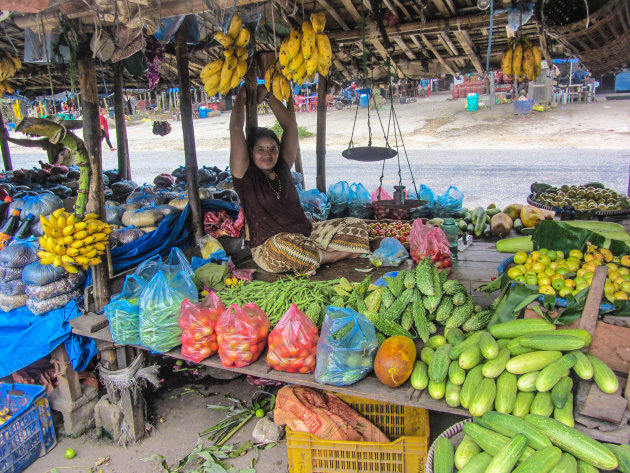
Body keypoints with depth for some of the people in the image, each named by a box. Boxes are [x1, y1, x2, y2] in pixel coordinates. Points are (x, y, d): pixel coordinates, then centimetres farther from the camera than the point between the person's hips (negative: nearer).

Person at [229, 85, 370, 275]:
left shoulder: (282, 168, 9)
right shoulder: (246, 175, -5)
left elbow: (290, 124, 12)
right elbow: (236, 128, -12)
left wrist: (267, 95, 12)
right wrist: (242, 96, 0)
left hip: (306, 234, 6)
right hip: (268, 248, -6)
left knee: (356, 225, -1)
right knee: (282, 245, -43)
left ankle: (315, 255, -18)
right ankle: (331, 255, -19)